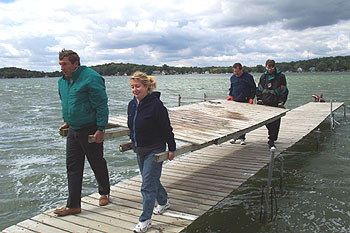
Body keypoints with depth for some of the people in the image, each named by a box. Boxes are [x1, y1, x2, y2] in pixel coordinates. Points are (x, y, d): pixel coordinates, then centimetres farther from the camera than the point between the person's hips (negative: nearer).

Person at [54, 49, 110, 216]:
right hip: (73, 130, 7)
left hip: (91, 131, -7)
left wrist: (100, 129, -21)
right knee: (72, 166, 6)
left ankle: (104, 193, 33)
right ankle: (73, 205, 14)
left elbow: (101, 105, -19)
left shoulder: (91, 78, -17)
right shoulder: (63, 80, 8)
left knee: (97, 164, 9)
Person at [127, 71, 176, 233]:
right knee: (152, 179, 22)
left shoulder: (155, 104, -20)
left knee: (148, 185, -4)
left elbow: (167, 128, -14)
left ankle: (145, 220, 8)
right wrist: (133, 140, 26)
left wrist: (172, 149, -10)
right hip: (139, 150, 8)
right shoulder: (132, 104, 3)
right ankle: (163, 202, 45)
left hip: (154, 151, -8)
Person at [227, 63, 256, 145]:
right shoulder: (232, 77, 11)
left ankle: (242, 138, 8)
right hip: (235, 101, 4)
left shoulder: (248, 77, -2)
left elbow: (253, 88, 2)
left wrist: (251, 98, -7)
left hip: (245, 102, -3)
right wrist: (230, 95, 8)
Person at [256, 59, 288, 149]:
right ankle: (272, 135, 33)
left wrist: (281, 103, -7)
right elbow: (259, 89, 17)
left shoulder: (280, 76, 0)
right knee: (267, 122, 7)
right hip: (265, 103, 4)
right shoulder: (263, 76, 12)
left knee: (275, 123, -5)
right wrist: (259, 100, 7)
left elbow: (284, 91, -1)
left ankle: (271, 141, -1)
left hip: (276, 104, -3)